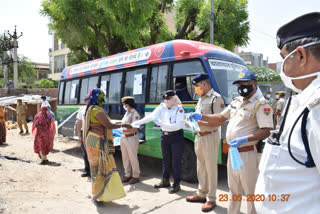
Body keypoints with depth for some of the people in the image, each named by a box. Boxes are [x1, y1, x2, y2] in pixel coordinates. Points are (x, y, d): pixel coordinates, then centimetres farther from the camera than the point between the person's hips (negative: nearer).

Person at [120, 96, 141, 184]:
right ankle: (127, 175, 25)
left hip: (131, 138, -8)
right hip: (123, 138, 8)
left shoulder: (134, 113, -12)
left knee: (133, 158, 1)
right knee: (125, 158, 13)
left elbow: (134, 128, -18)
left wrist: (125, 131, -27)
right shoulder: (126, 113, 14)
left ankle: (135, 176, 15)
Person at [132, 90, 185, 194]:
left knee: (176, 161, 1)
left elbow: (179, 125, -23)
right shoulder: (161, 107, 0)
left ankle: (176, 184, 15)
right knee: (166, 160, 16)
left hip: (176, 137, -5)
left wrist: (162, 124, -31)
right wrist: (137, 122, -23)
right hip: (164, 136, 5)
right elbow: (150, 116, -10)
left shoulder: (179, 109, -13)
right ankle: (165, 181, 32)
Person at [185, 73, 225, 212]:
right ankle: (201, 194, 30)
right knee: (201, 167, 17)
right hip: (199, 136, 9)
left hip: (209, 136, -9)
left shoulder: (216, 98, -10)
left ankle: (211, 199, 11)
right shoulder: (201, 99, 16)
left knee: (211, 168, 0)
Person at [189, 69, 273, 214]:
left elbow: (267, 131, -19)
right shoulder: (236, 102, 12)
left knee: (250, 191, 5)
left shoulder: (261, 104, -13)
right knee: (233, 190, 22)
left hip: (247, 154, -8)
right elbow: (221, 118, 16)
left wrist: (244, 139, -31)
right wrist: (202, 117, 3)